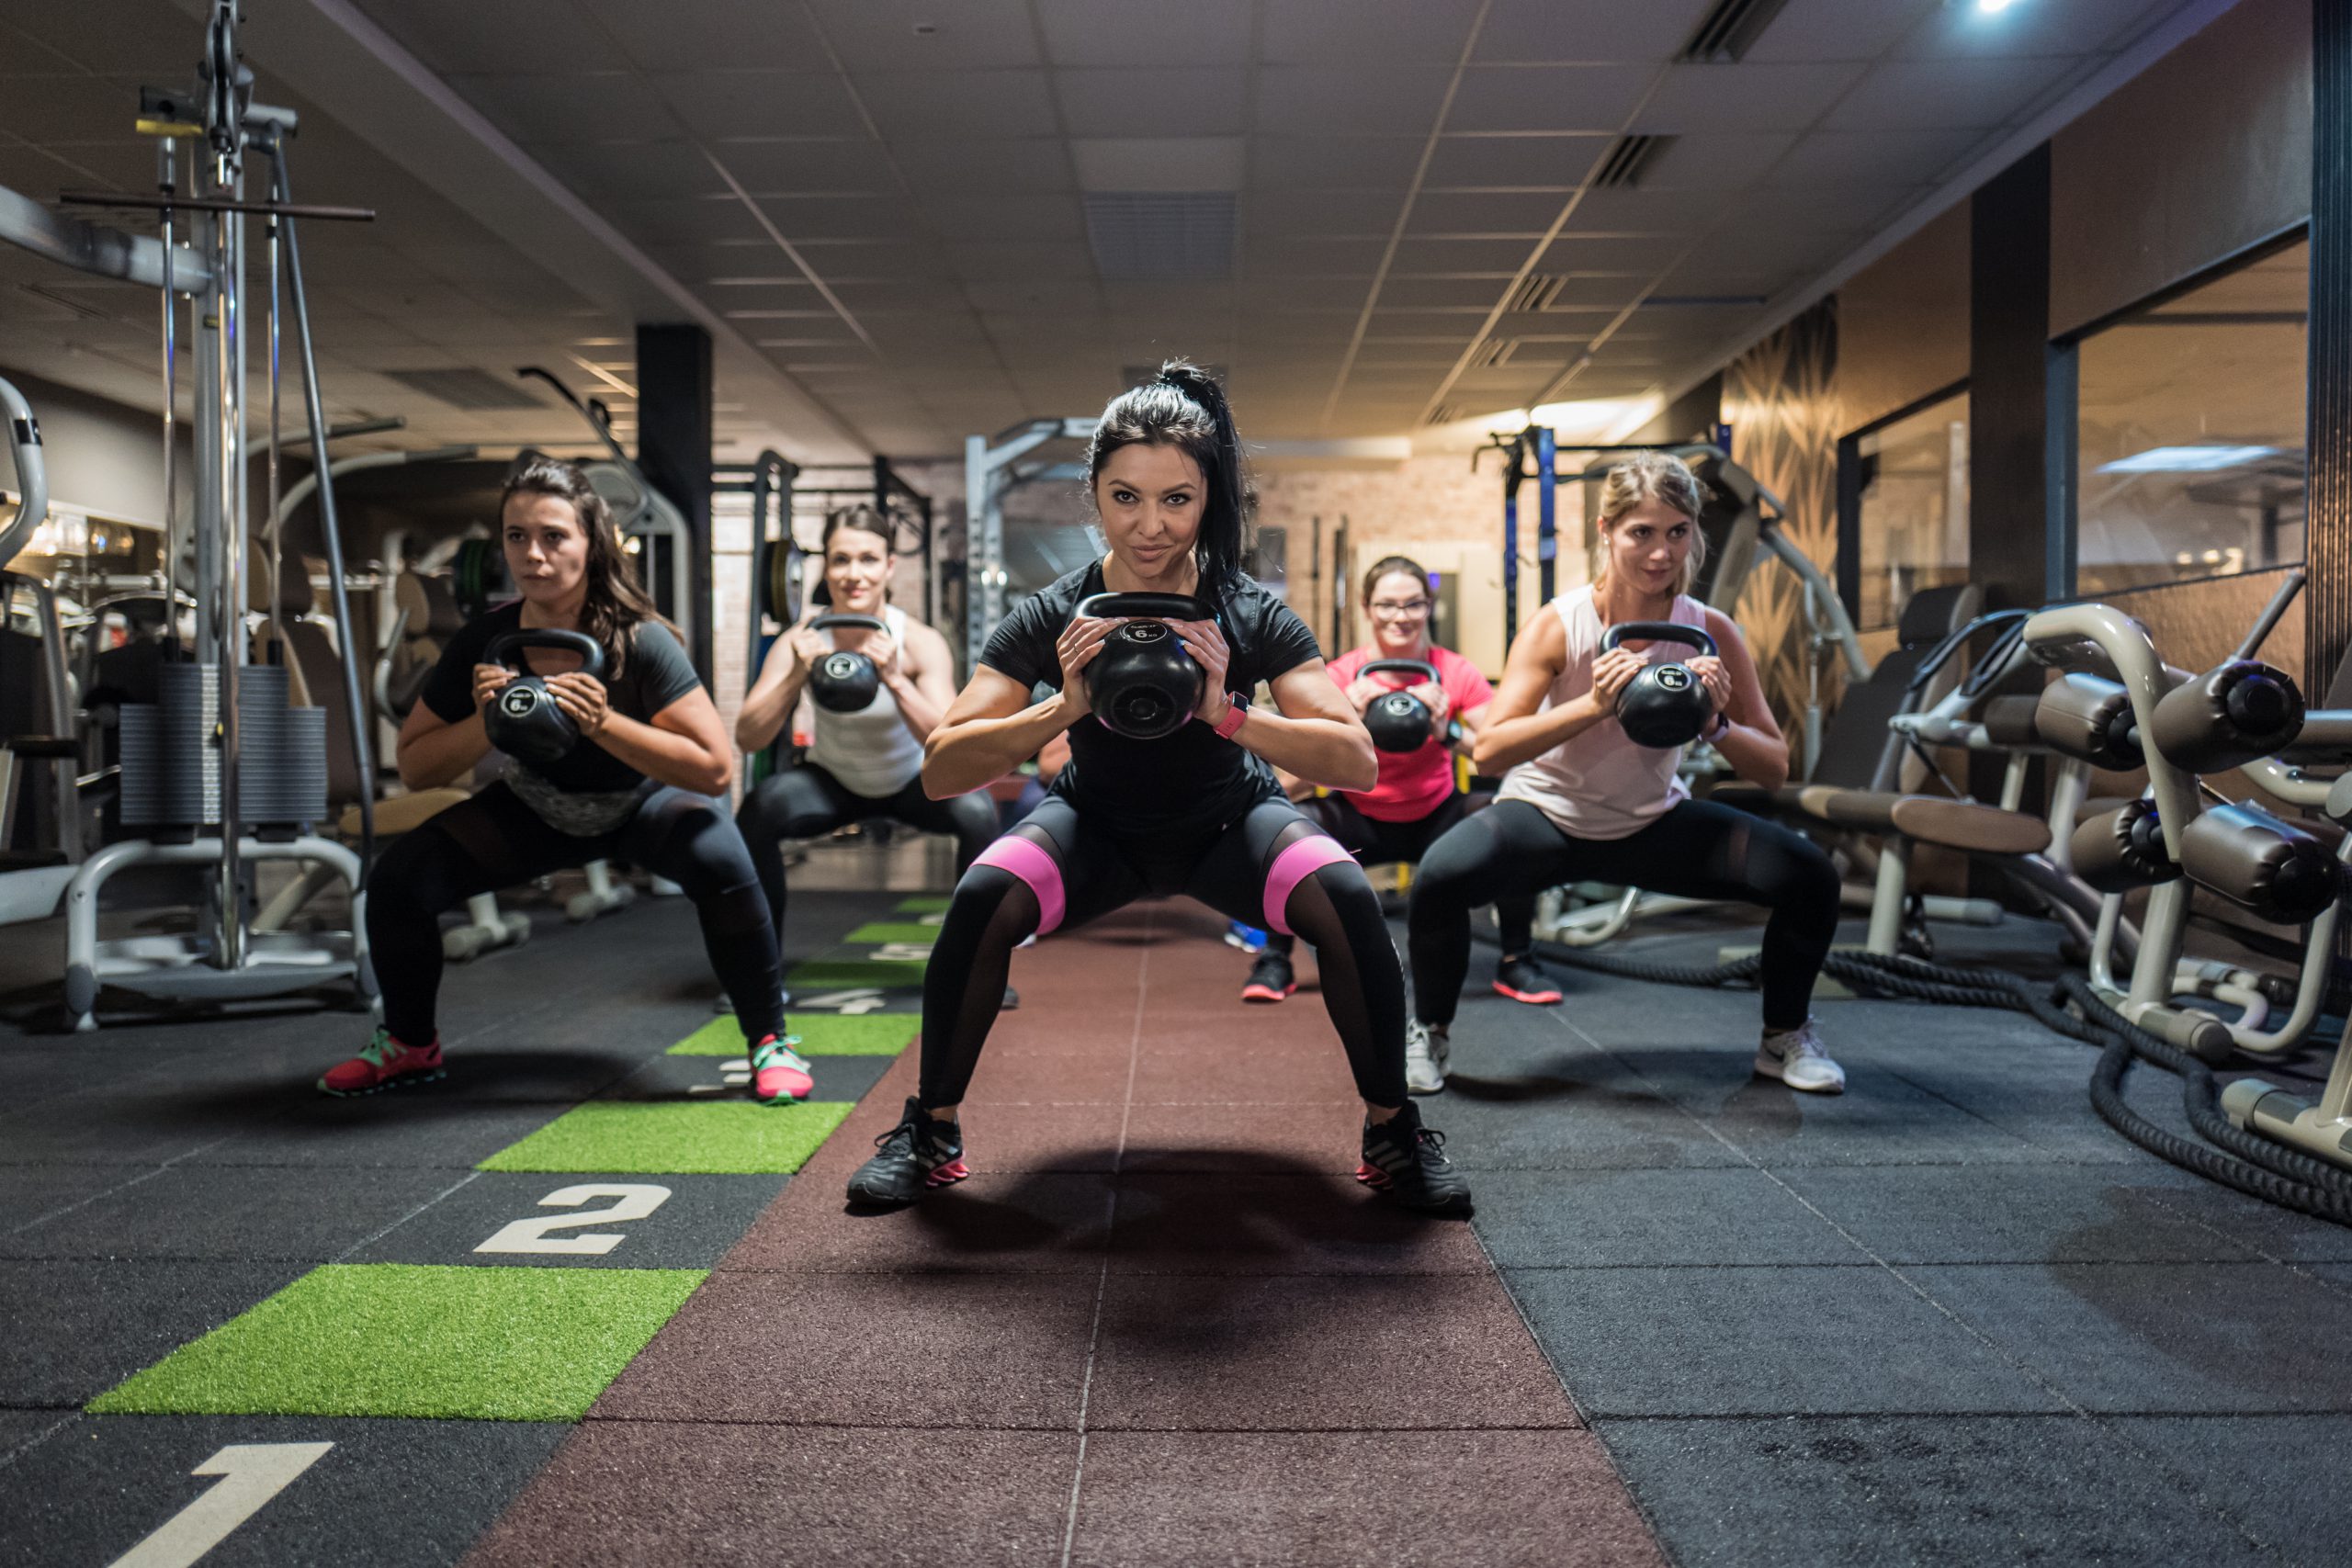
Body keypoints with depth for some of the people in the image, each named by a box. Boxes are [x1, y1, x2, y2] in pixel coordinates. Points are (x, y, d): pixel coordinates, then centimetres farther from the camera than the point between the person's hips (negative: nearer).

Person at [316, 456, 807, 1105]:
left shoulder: (640, 642, -29)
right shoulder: (484, 643, -19)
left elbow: (715, 770, -31)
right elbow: (415, 769, -10)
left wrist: (603, 723, -41)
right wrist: (487, 723, -30)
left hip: (645, 801, -3)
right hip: (536, 809, 4)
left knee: (720, 862, -35)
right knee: (400, 876, -13)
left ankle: (770, 1042, -12)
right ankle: (410, 1046, 17)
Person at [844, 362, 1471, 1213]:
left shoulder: (1251, 616, -22)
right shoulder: (1051, 619, -21)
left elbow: (1358, 762, -29)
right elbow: (940, 769, -27)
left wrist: (1229, 714, -44)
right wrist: (1064, 708, -43)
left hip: (1229, 821, 0)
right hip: (1097, 824, 0)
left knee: (1348, 900, -29)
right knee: (982, 900, -29)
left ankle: (1393, 1133, -5)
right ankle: (930, 1131, -5)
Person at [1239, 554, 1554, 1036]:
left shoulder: (1456, 673, -11)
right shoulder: (1342, 676, -12)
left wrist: (1449, 732, -38)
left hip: (1435, 818, 1)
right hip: (1359, 820, -1)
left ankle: (1516, 963, -6)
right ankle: (1275, 960, -9)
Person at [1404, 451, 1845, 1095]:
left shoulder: (1711, 634, -12)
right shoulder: (1560, 624, -19)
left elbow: (1775, 769, -8)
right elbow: (1487, 749, -26)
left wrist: (1716, 725, -29)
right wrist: (1592, 706, -38)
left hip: (1653, 823, 3)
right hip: (1545, 817, -3)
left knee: (1809, 877, -15)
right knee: (1441, 875, -33)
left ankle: (1785, 1038, 14)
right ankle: (1428, 1035, -4)